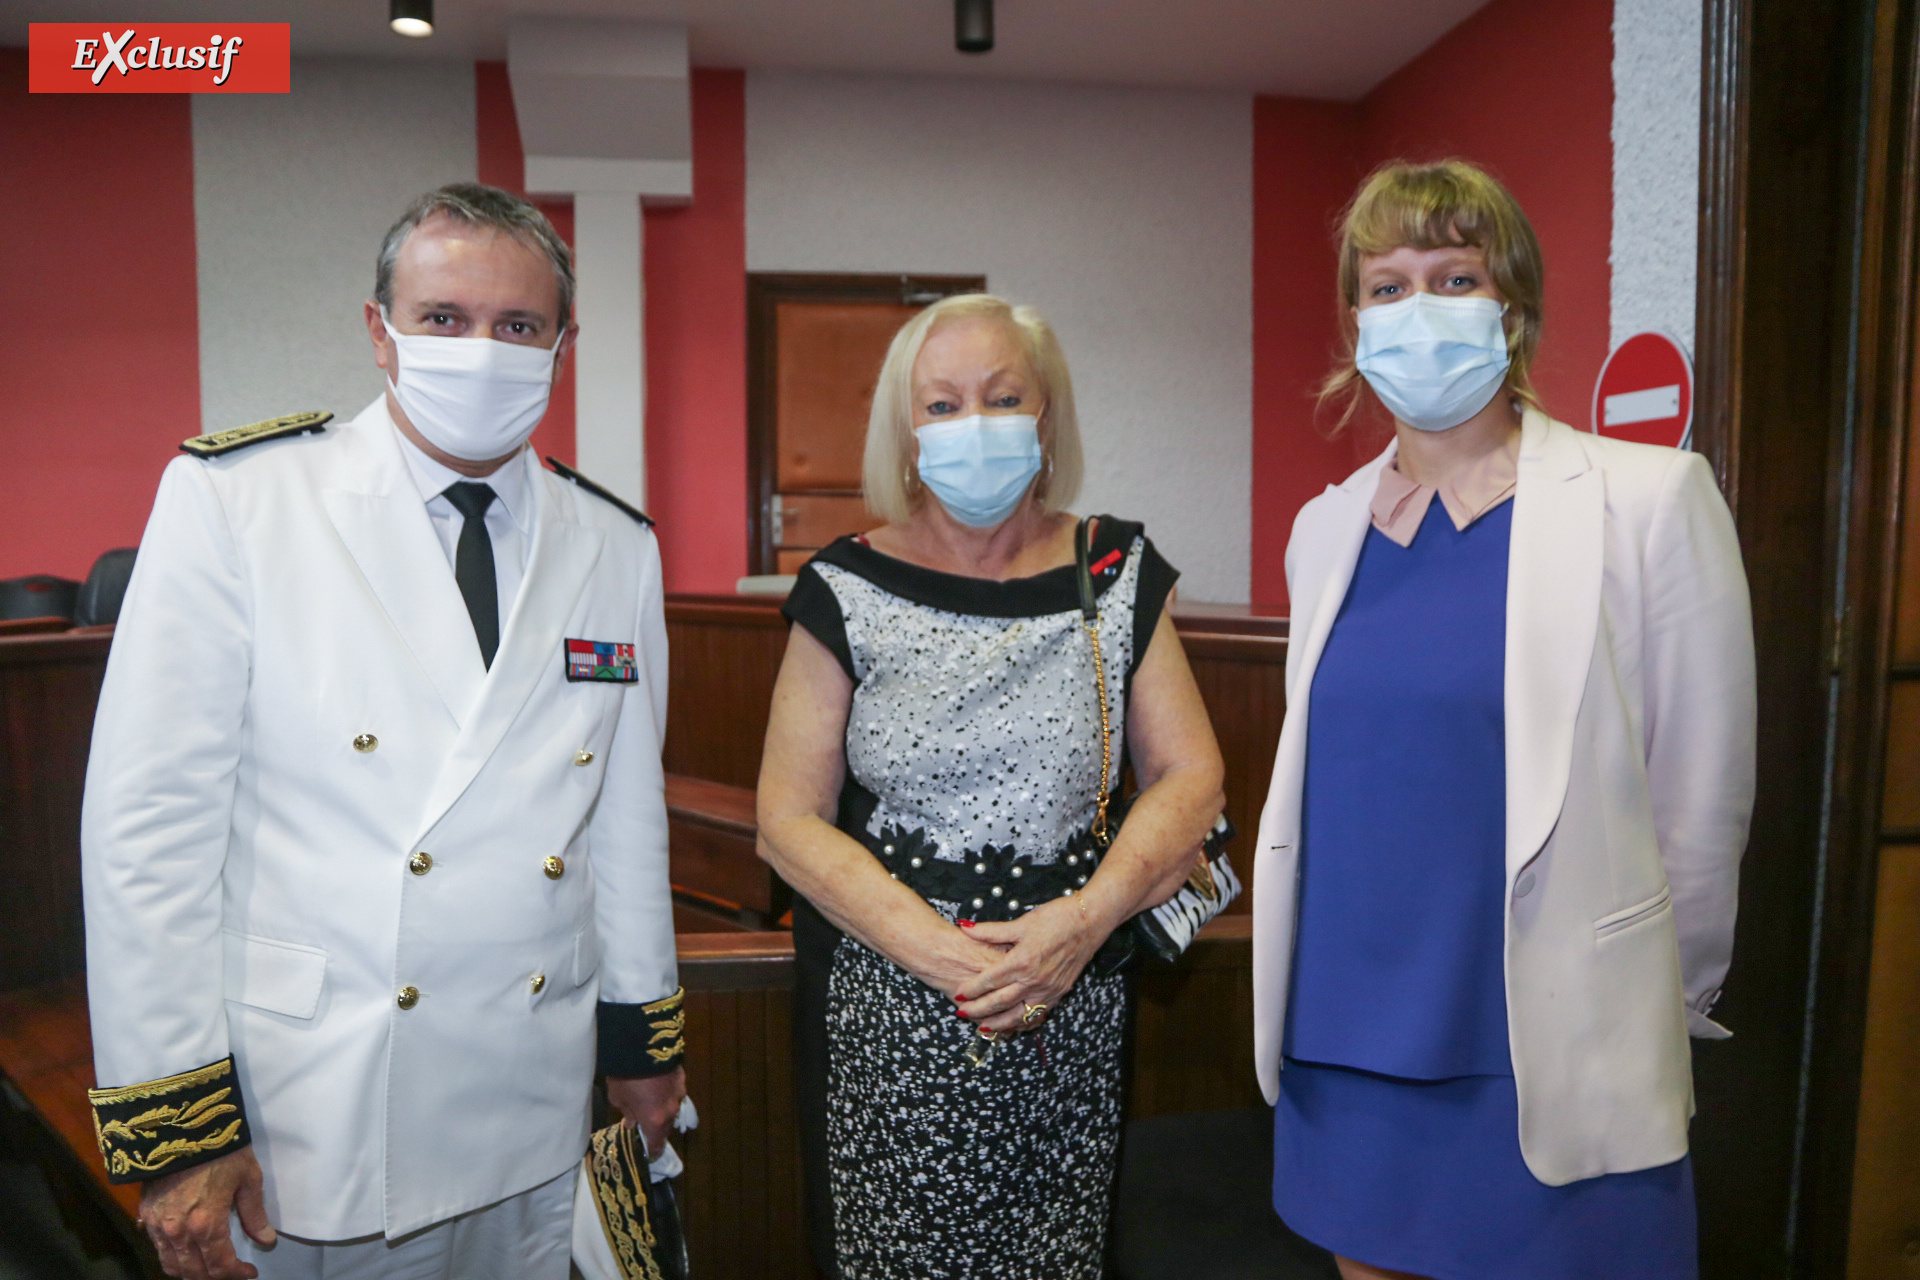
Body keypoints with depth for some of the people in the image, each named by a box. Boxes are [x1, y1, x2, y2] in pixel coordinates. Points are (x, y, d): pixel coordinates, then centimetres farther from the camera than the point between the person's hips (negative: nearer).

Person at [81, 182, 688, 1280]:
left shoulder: (617, 549, 3)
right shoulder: (231, 500, -8)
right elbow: (150, 820, -9)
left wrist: (642, 1036, 13)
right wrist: (173, 1125, -9)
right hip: (306, 1120, -3)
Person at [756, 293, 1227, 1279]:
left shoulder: (1118, 575, 1)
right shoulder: (849, 590, -4)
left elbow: (1189, 775, 0)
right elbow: (789, 821, -5)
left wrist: (1084, 921, -15)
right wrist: (940, 950, -16)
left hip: (1071, 1015, 1)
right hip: (885, 1017, -1)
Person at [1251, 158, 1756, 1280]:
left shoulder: (1650, 500, -10)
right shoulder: (1327, 526, 5)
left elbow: (1702, 798, -6)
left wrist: (1660, 1008, 3)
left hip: (1544, 1061, -4)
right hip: (1344, 1038, 5)